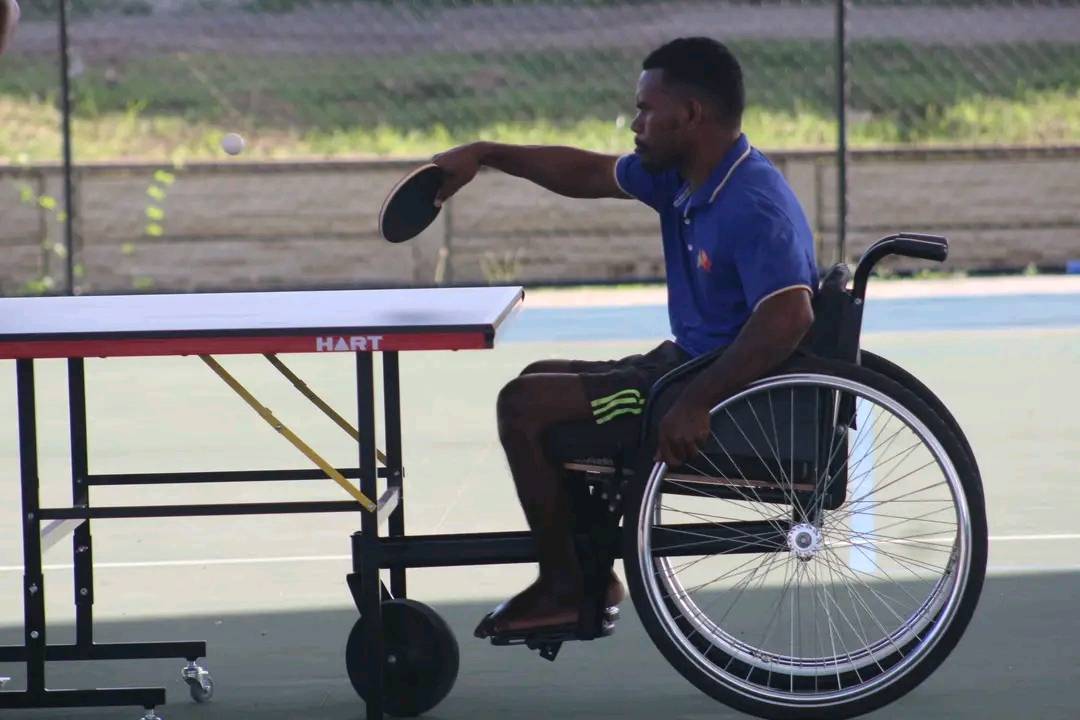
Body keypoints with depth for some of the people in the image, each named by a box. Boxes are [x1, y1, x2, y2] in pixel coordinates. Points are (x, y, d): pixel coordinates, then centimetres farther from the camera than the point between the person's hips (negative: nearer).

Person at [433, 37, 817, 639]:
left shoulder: (753, 206, -26)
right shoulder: (681, 179, 4)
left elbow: (788, 319, -36)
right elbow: (589, 173, 20)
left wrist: (697, 404, -35)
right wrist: (486, 155, 15)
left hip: (739, 396, -10)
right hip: (687, 363, 10)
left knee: (525, 406, -8)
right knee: (539, 385, 23)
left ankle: (565, 586, 3)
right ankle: (588, 572, 23)